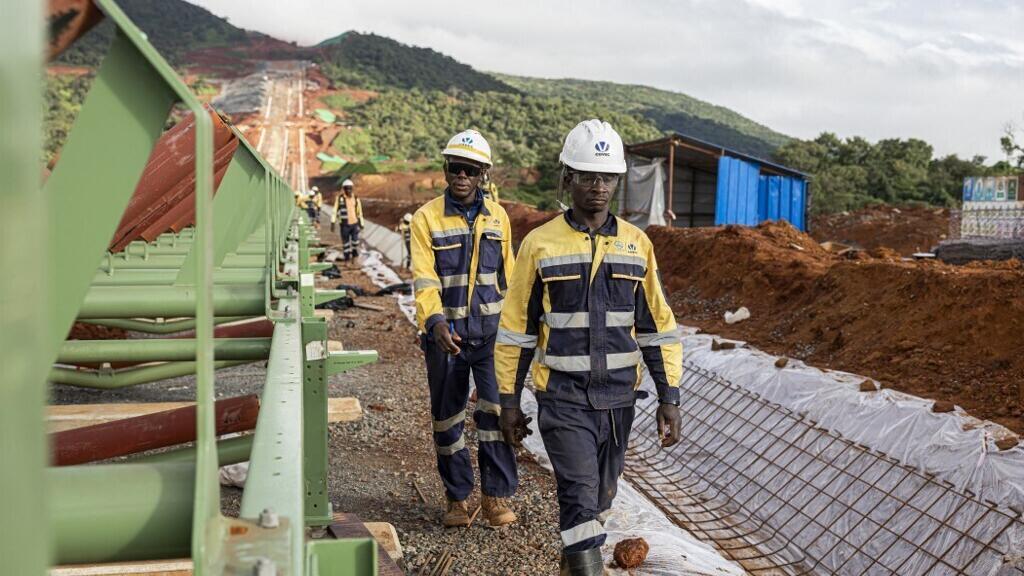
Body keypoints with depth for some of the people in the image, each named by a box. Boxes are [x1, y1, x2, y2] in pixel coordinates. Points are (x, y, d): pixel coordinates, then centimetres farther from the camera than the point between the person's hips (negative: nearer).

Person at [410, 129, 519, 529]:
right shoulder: (427, 218, -3)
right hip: (446, 333, -1)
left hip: (490, 330, 1)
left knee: (497, 409, -8)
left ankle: (496, 495, 5)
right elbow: (424, 278, -12)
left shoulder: (497, 217, 7)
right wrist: (436, 322, -28)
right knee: (447, 417, 8)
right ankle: (457, 497, 23)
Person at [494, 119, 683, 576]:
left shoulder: (637, 244, 3)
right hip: (562, 397, -3)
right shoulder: (540, 244, -5)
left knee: (599, 496, 18)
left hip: (618, 397, 4)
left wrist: (669, 397, 2)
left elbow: (658, 326, 6)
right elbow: (515, 328, 0)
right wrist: (509, 401, 1)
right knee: (580, 496, -11)